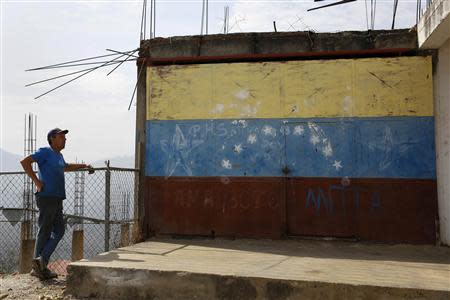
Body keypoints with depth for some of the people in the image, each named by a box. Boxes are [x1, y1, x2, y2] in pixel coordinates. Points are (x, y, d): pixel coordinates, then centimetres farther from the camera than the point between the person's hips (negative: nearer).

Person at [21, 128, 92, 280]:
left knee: (59, 230, 8)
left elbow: (65, 167, 43)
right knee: (44, 232, -4)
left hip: (57, 199, 9)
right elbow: (25, 162, -13)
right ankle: (38, 267, 5)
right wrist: (36, 181, -16)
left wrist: (83, 165, 41)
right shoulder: (45, 152, -4)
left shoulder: (59, 155, 22)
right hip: (46, 197, -9)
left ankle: (41, 262, 14)